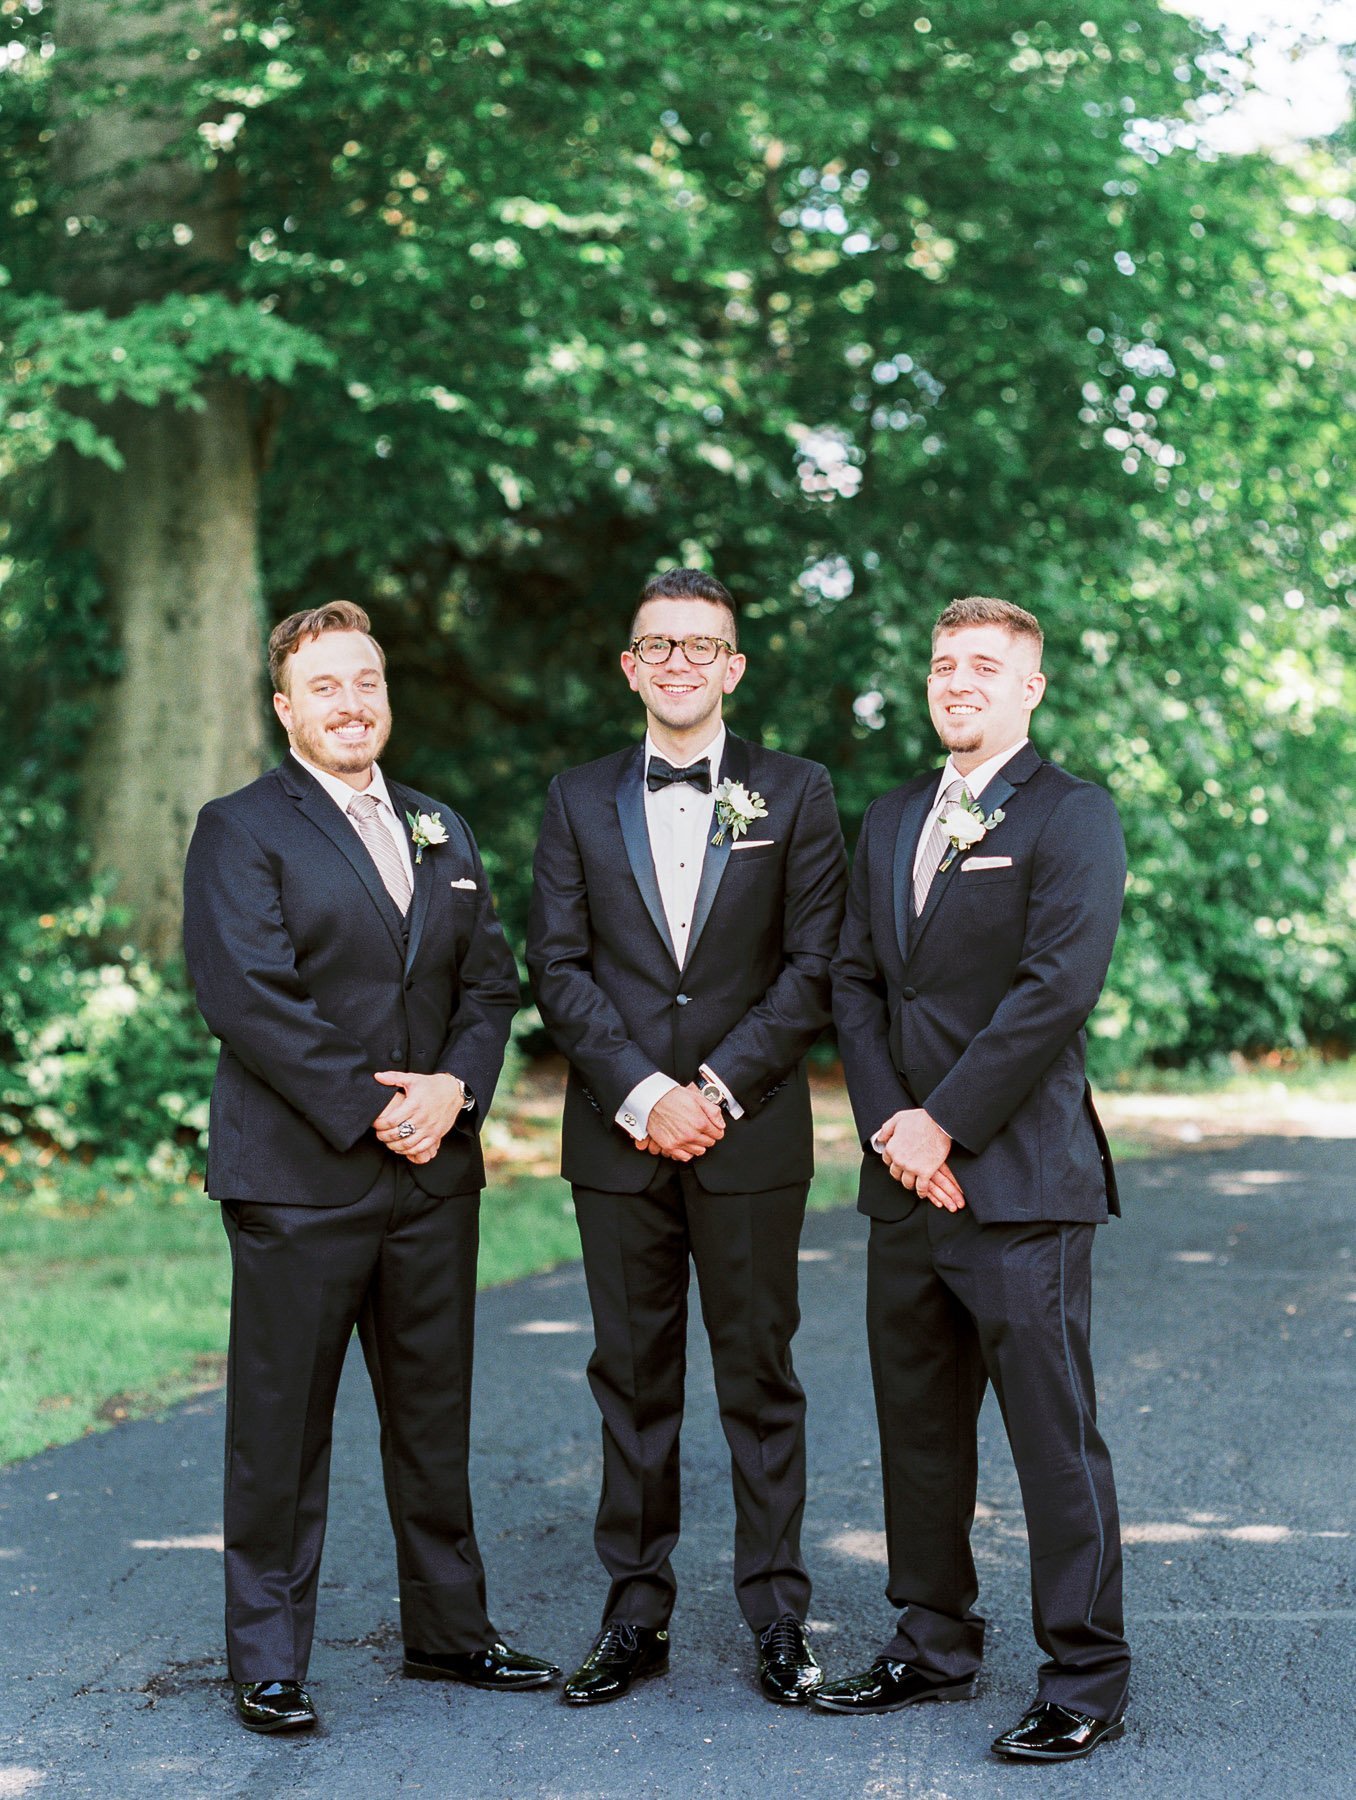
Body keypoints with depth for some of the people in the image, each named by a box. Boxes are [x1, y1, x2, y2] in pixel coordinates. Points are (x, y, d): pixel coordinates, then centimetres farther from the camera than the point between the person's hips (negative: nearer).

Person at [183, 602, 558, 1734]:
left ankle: (449, 1630, 26)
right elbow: (250, 996, -13)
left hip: (436, 1172, 6)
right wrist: (371, 1110, -16)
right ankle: (268, 1660, 13)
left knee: (436, 1416, 13)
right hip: (298, 1176, -5)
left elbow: (490, 979, 11)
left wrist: (454, 1088, -8)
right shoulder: (240, 831, -3)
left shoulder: (443, 833, 16)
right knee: (282, 1425, 2)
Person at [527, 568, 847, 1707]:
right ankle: (636, 1616, 17)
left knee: (760, 1379, 5)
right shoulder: (579, 801, 9)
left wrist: (717, 1089, -11)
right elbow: (559, 969, 2)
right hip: (618, 1140, 2)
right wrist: (641, 1096, -10)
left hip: (752, 1134, -1)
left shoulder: (795, 794, 4)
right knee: (632, 1384, 8)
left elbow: (813, 969, -1)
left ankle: (778, 1620, 15)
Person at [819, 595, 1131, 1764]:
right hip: (907, 1181, 7)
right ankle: (935, 1645, 27)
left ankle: (1086, 1680, 8)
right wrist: (888, 1123, -3)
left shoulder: (1072, 818, -5)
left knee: (1055, 1435, -3)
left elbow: (1058, 988, -15)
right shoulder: (890, 822, 17)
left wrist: (944, 1125, -14)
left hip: (1022, 1180, -7)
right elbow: (855, 981, 12)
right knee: (917, 1427, 14)